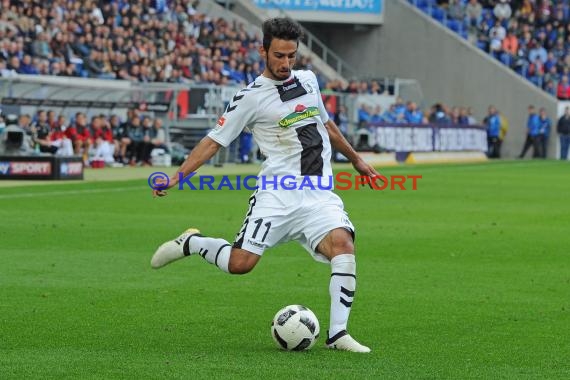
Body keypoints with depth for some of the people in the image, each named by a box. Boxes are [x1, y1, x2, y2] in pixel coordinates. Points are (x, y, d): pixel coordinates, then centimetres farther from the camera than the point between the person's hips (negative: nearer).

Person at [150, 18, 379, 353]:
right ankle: (191, 244, 16)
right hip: (277, 195, -4)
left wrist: (356, 159, 39)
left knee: (343, 242, -24)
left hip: (319, 196, 4)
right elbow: (214, 141, 0)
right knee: (240, 263, -16)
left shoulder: (308, 80, 15)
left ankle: (338, 334, -20)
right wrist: (176, 178, -8)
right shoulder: (252, 97, -1)